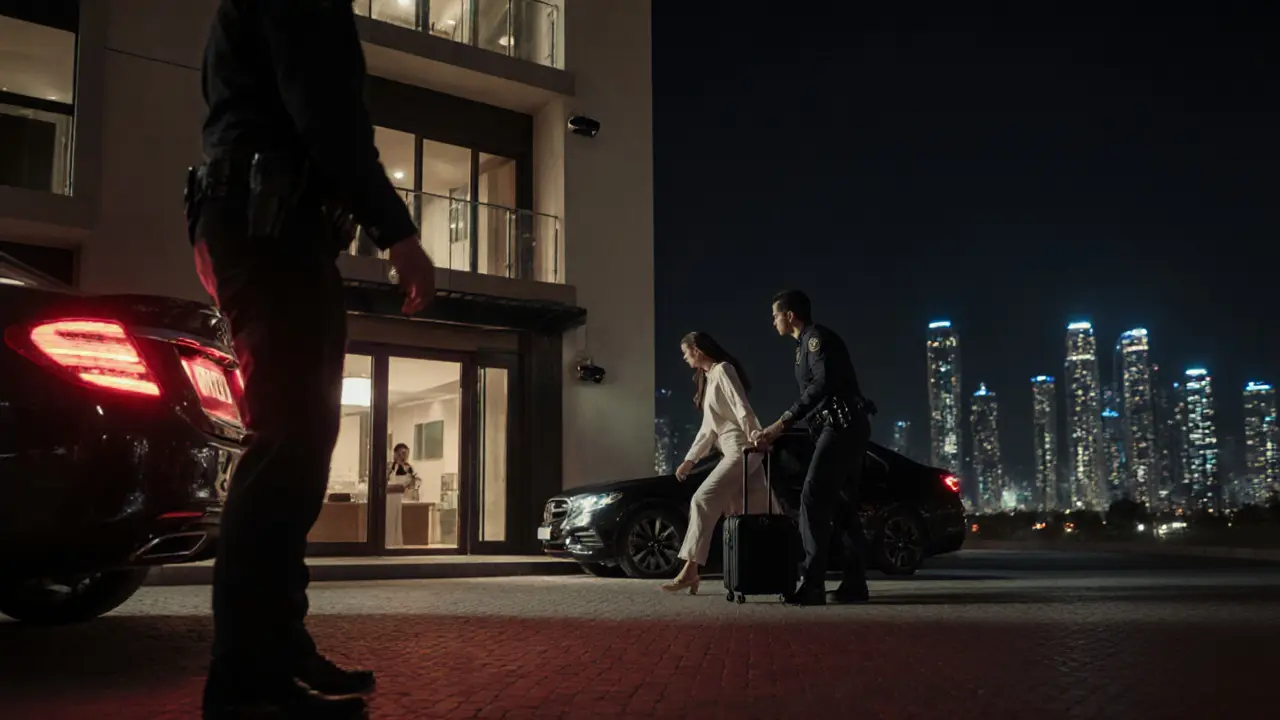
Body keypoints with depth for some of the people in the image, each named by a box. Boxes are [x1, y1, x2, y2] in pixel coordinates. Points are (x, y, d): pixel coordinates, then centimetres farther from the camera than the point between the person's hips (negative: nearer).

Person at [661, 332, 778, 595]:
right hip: (732, 451, 10)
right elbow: (709, 428, 23)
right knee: (755, 514, 5)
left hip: (742, 449, -10)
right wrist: (690, 459, 18)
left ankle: (690, 570, -19)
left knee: (702, 500, -16)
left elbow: (742, 409, -18)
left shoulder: (723, 370, -5)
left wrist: (754, 442, -29)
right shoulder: (708, 379, 22)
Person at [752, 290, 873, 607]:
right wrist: (777, 431, 20)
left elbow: (823, 383, -21)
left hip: (842, 425, -11)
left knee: (813, 499, -16)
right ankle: (855, 584, 13)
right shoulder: (806, 344, 23)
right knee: (842, 505, 11)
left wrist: (783, 422, -24)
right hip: (844, 428, 11)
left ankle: (812, 584, -20)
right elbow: (812, 392, 24)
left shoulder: (817, 337, -7)